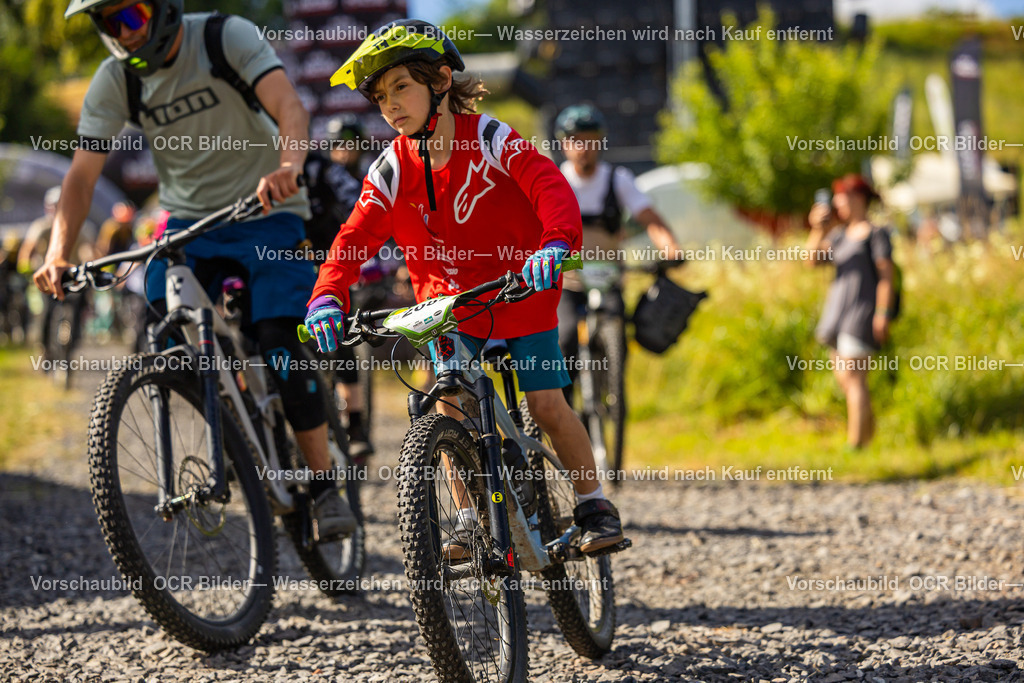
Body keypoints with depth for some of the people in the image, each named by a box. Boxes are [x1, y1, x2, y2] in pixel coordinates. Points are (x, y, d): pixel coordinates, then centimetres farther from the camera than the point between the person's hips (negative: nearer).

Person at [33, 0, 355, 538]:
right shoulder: (115, 81, -6)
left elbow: (289, 107, -30)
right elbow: (82, 173, -11)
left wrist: (287, 166, -52)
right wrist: (57, 254, -27)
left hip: (266, 214, -4)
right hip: (188, 219, 4)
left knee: (279, 347, -17)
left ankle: (324, 486, -5)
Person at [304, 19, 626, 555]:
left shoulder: (488, 139, -19)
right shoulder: (392, 170, -10)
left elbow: (548, 184, -32)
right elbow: (355, 238, -16)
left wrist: (556, 241, -52)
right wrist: (328, 296, -36)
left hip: (520, 295, -3)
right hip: (450, 303, 3)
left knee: (547, 405, -7)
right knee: (450, 406, -10)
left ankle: (594, 505, 11)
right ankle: (472, 516, 6)